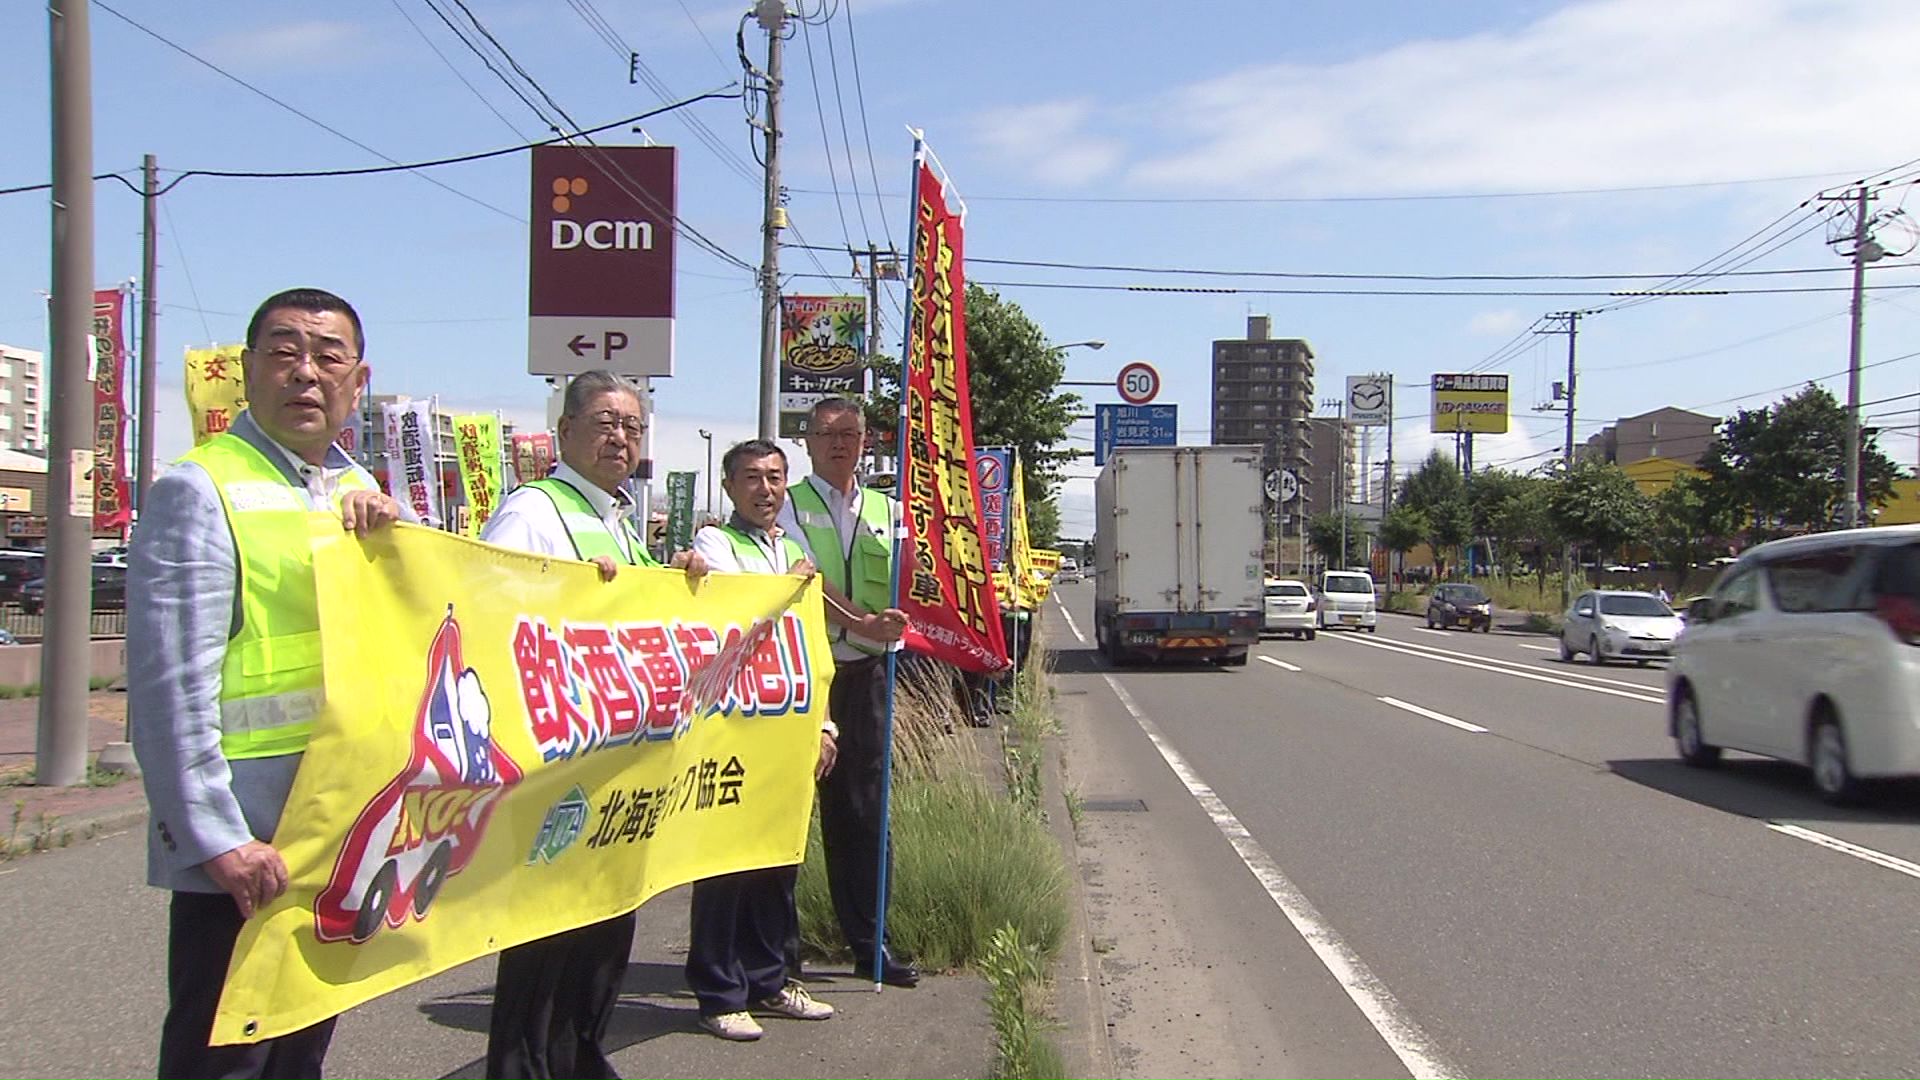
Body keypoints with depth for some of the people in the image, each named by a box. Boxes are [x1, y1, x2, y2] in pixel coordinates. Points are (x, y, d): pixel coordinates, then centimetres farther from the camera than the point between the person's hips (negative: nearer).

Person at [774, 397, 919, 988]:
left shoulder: (886, 510, 15)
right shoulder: (788, 506, 1)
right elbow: (808, 582, -13)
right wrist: (862, 624, -26)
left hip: (864, 674, 4)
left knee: (862, 806, 8)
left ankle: (868, 942, 17)